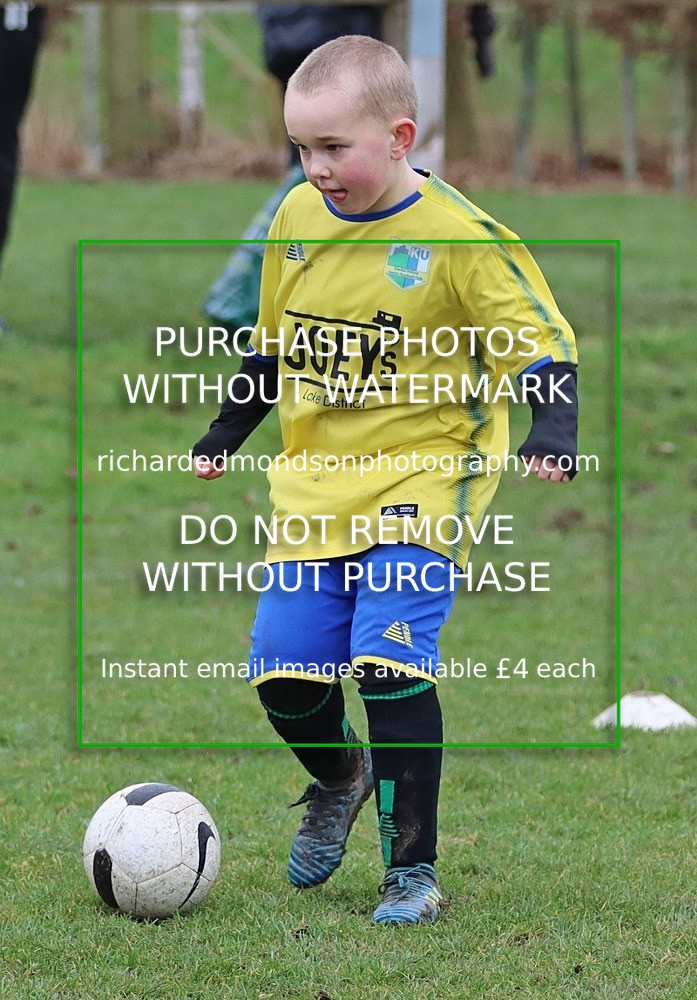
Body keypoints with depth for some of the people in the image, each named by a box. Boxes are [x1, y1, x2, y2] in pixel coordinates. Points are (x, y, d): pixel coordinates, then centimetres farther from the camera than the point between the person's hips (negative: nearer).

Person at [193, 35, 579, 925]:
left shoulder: (458, 237, -12)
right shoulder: (296, 220, 5)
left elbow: (541, 343, -9)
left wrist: (550, 434, -24)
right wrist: (223, 437, 24)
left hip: (422, 478, -5)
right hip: (314, 484, 5)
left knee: (389, 664, -19)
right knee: (283, 670, 0)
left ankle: (413, 868, -8)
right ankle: (339, 778, 35)